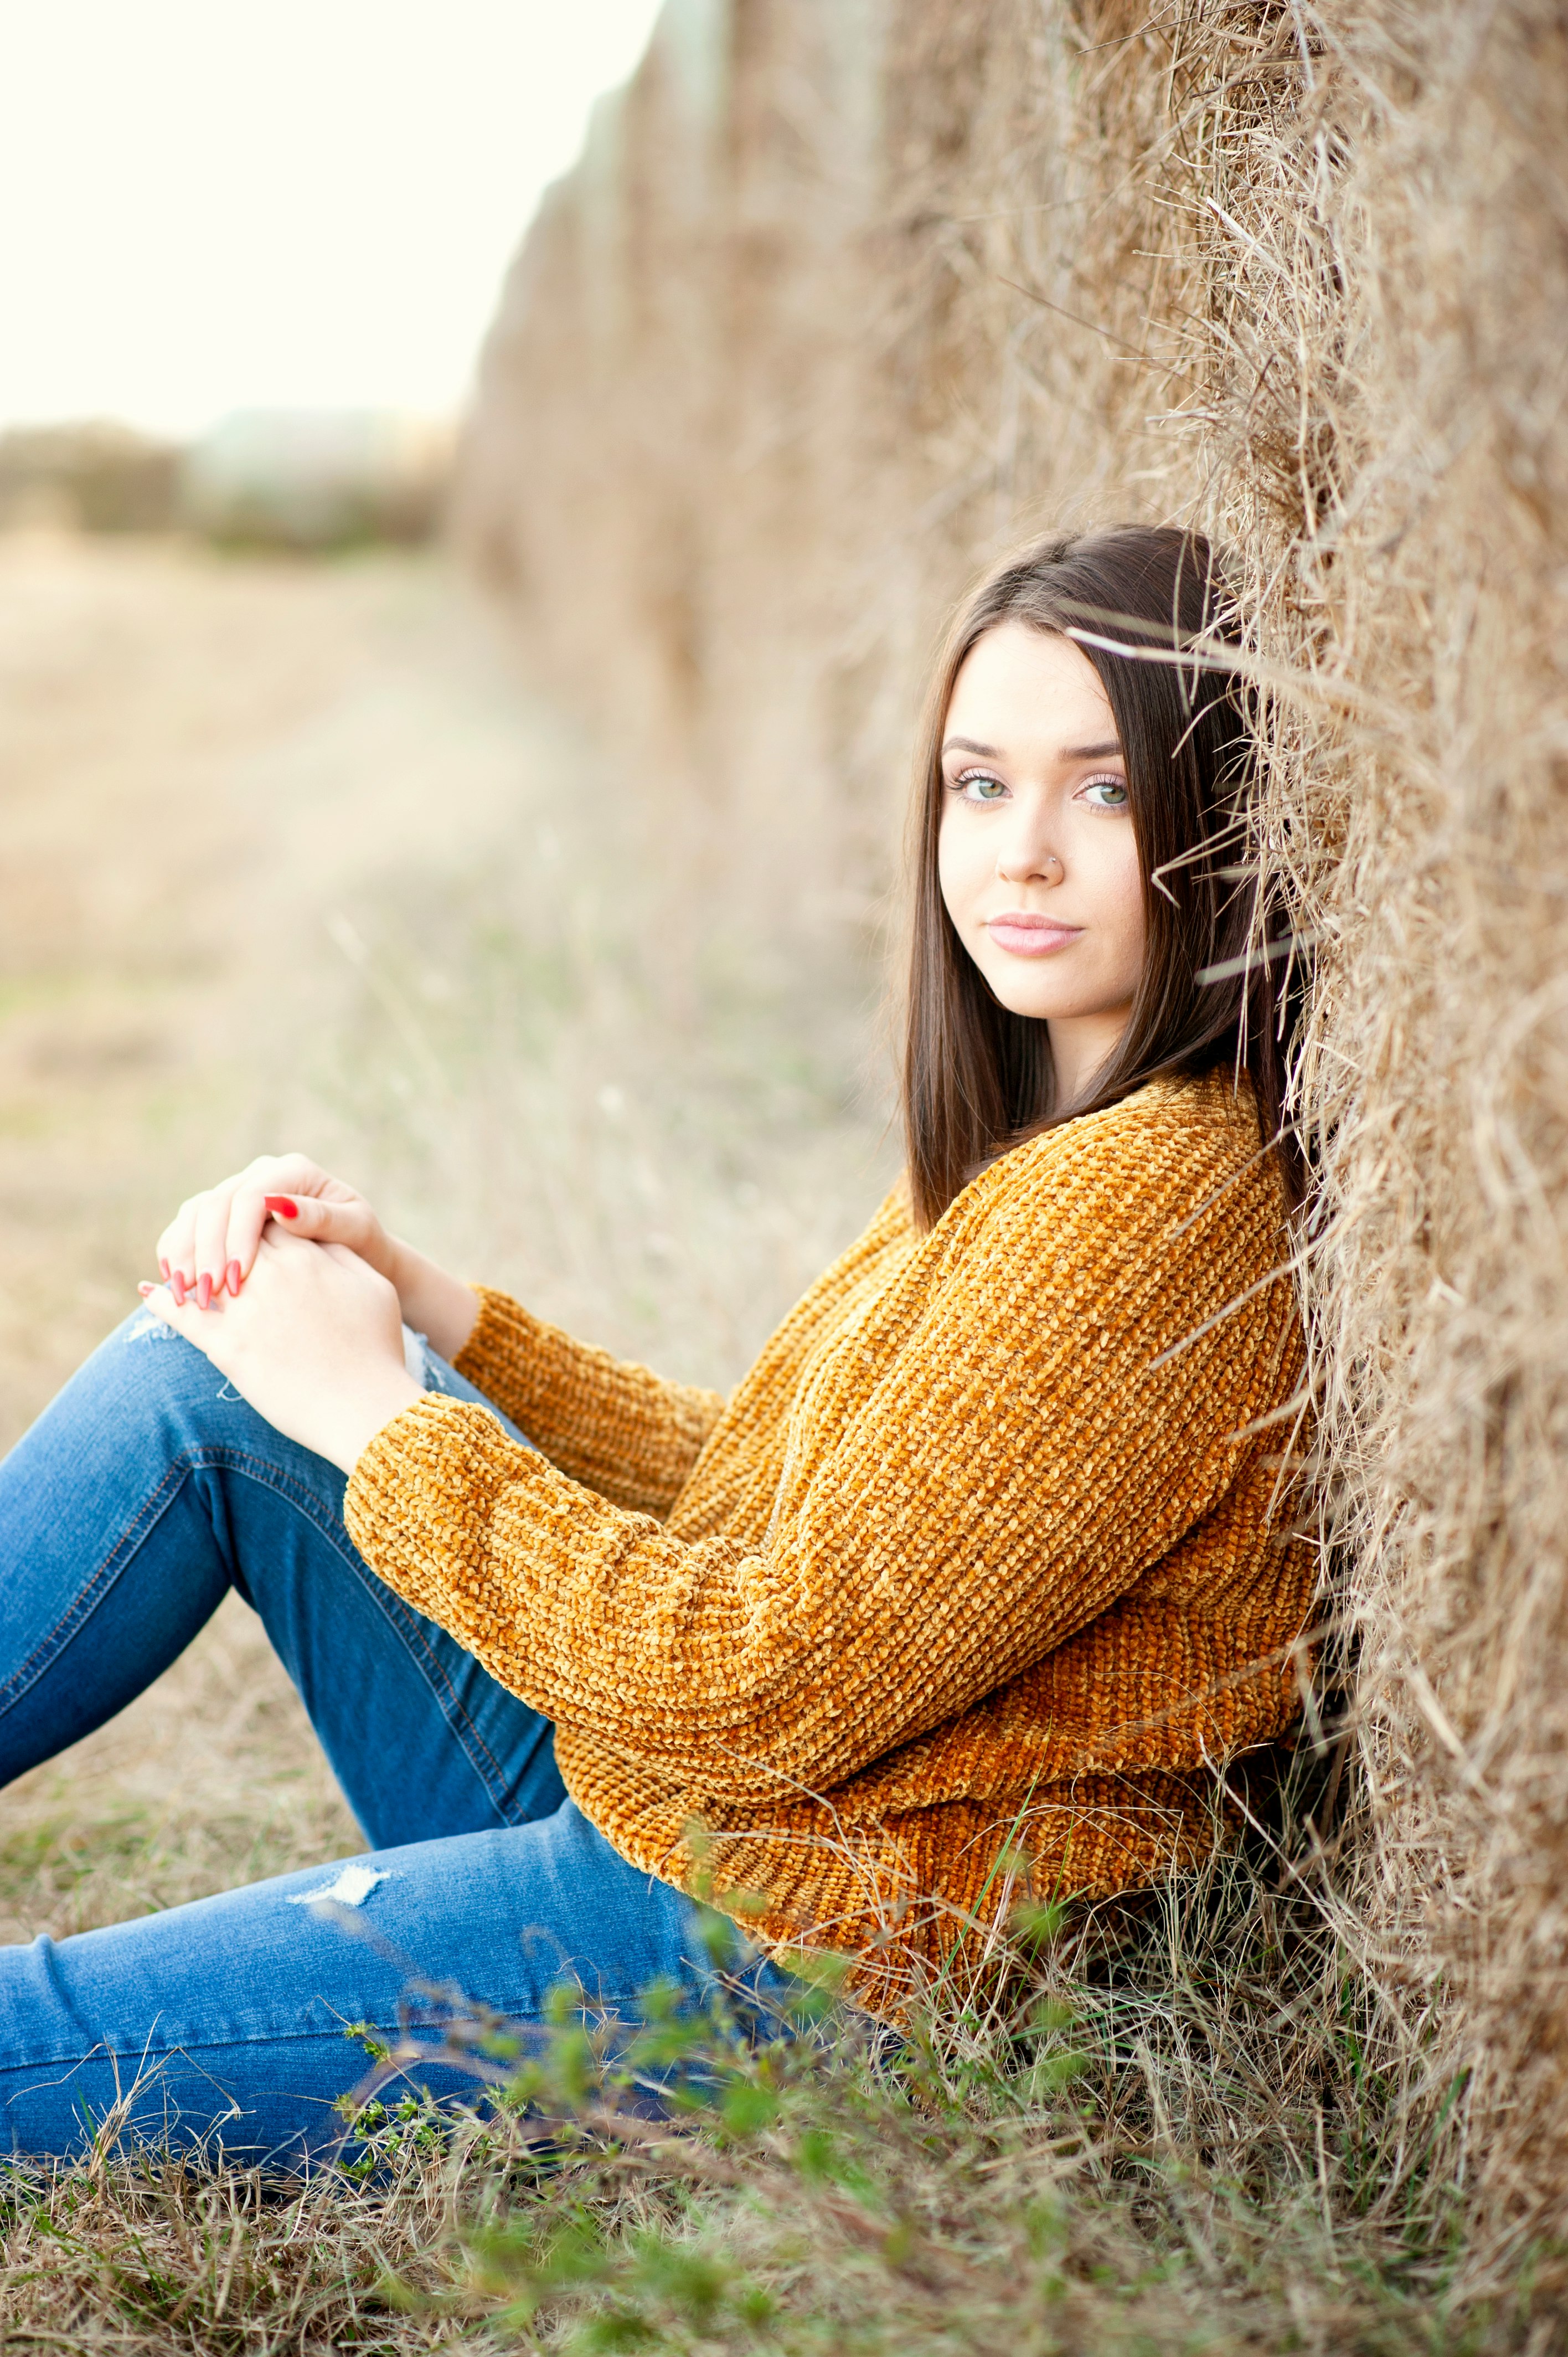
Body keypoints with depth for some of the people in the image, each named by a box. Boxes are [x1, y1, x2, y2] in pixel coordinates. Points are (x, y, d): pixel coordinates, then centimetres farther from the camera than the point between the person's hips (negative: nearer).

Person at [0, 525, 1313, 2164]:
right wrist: (415, 1302, 2)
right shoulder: (1024, 1147, 8)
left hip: (809, 1958, -9)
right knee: (199, 1371, 5)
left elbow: (771, 1685, -24)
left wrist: (378, 1417, -14)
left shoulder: (1159, 1190, -22)